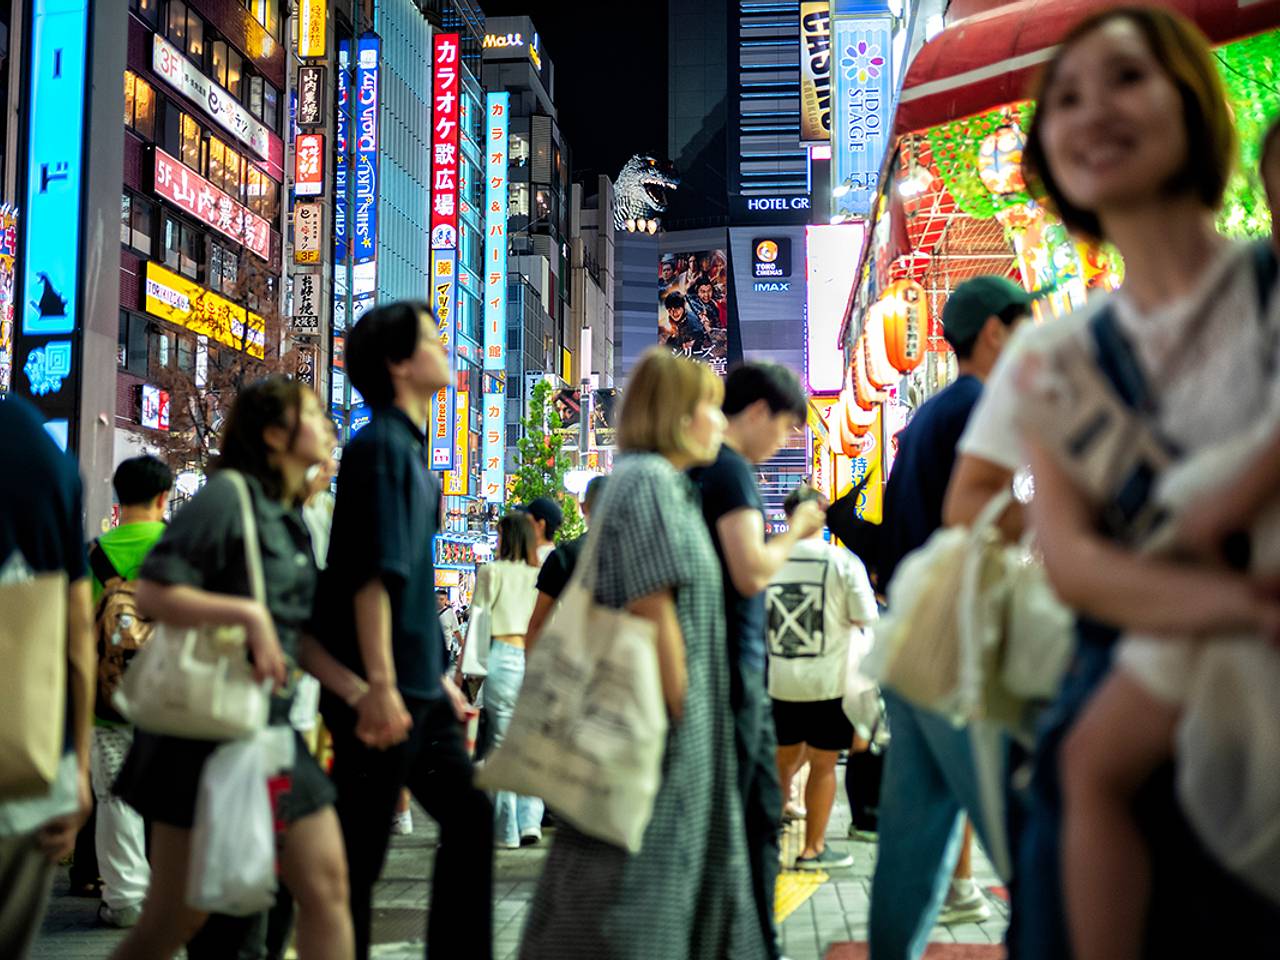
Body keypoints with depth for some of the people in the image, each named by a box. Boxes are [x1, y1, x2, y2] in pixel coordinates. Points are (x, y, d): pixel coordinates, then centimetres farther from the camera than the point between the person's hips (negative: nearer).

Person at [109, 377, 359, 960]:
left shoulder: (293, 522, 14)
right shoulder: (229, 495, -10)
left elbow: (297, 637, 13)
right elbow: (153, 593, -17)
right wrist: (248, 613, -23)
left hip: (273, 728, 8)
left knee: (326, 887, 2)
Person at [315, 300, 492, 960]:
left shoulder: (411, 448, 16)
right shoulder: (379, 445, -12)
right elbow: (372, 575, -20)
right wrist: (381, 686, -25)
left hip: (417, 689, 10)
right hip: (382, 693, -10)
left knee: (468, 813, 13)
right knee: (358, 854, -1)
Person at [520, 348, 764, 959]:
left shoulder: (664, 482, 17)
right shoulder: (649, 480, -14)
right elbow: (652, 609, -20)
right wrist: (680, 711, -17)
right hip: (659, 722, -10)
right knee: (638, 869, -4)